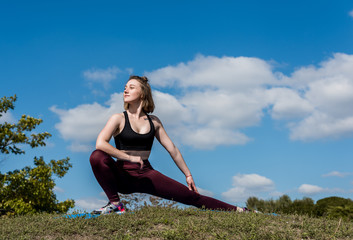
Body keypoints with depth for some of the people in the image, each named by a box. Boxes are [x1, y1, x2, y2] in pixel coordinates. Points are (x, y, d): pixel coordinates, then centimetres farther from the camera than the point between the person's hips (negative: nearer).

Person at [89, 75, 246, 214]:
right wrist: (130, 157, -24)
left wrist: (188, 175, 14)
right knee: (97, 156, -32)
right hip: (123, 175, -2)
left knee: (191, 195, -4)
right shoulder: (119, 119, -3)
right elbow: (100, 144, -19)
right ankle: (115, 203, -20)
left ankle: (236, 210, 7)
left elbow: (173, 150, 13)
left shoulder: (154, 122, 8)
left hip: (146, 174, 2)